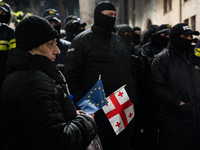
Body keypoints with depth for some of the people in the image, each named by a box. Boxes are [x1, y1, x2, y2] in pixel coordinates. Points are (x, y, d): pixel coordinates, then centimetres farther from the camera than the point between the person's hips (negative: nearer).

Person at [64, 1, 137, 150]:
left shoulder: (119, 41, 17)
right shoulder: (82, 41, -4)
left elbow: (129, 70, 22)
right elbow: (72, 76, -8)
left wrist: (133, 98, 13)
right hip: (99, 109, -6)